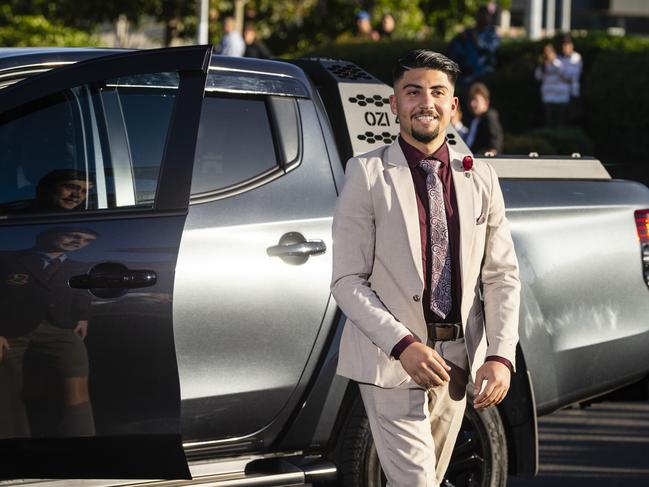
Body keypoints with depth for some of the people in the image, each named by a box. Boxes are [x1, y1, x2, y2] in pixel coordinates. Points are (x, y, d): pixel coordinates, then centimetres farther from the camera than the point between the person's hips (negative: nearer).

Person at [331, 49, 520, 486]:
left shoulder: (481, 179, 9)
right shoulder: (368, 174, -3)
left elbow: (502, 276, 8)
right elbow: (347, 281, -7)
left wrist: (500, 357, -7)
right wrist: (403, 345, -20)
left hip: (457, 360, 4)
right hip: (390, 360, -4)